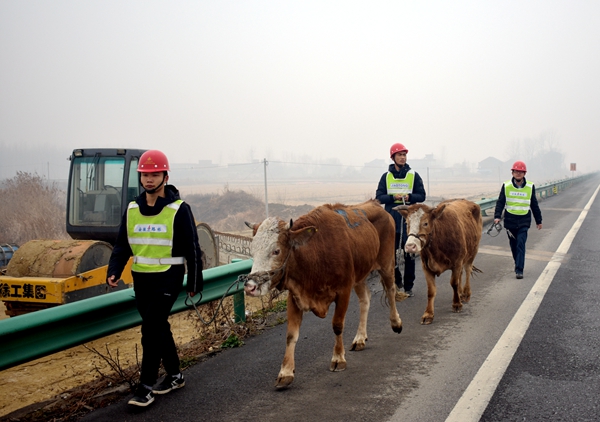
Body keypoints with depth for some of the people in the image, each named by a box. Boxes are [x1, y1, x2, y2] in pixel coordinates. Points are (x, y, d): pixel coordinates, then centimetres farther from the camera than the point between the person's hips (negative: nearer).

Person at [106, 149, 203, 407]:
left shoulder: (178, 210, -8)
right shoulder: (132, 209, 6)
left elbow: (192, 249, -4)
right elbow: (122, 246, 11)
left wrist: (194, 282, -2)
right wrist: (114, 272, -5)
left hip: (168, 277, -6)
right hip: (141, 278, 6)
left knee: (151, 328, -10)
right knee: (158, 327, 14)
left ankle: (146, 386, 0)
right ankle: (174, 376, 29)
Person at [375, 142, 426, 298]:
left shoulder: (414, 175, 5)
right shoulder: (386, 176, 8)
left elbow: (422, 196, 4)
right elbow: (379, 197, 3)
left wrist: (409, 197, -16)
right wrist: (393, 197, -14)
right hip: (391, 219, 1)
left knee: (409, 254, 0)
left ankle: (408, 287, 8)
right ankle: (397, 282, 24)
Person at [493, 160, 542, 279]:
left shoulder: (530, 187, 2)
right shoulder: (506, 186, 0)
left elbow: (534, 205, 11)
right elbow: (500, 202, 2)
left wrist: (538, 220, 14)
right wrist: (497, 216, -11)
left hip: (524, 221, -1)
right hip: (510, 220, 1)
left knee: (521, 244, -11)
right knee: (513, 245, 11)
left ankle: (519, 270, -12)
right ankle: (518, 264, 32)